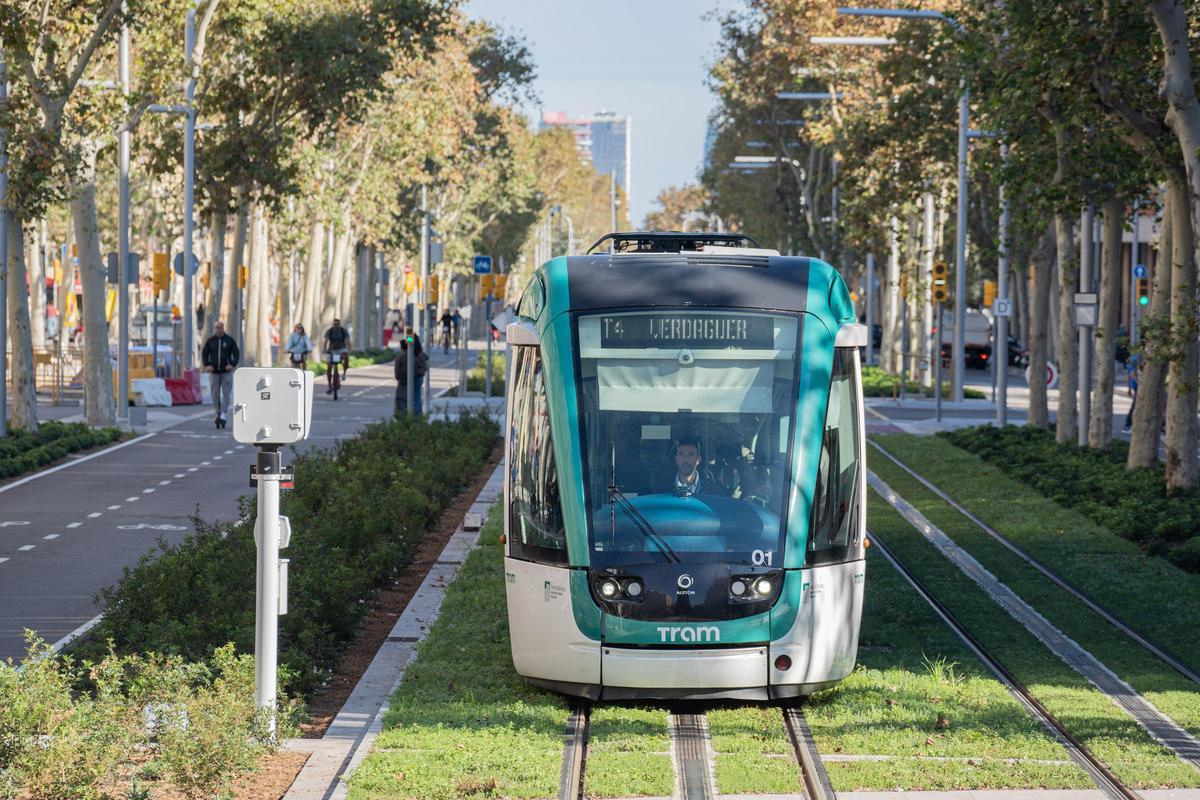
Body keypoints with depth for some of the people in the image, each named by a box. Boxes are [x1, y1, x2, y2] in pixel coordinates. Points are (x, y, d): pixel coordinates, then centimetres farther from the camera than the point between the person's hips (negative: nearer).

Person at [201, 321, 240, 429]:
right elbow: (204, 354, 9)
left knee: (226, 394, -8)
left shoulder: (229, 340, 3)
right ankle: (218, 414, 15)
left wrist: (233, 365, -13)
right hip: (214, 372, 2)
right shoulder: (210, 341, 6)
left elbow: (236, 354, 3)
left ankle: (224, 415, -8)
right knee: (215, 395, 3)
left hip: (226, 371, -2)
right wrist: (206, 365, -8)